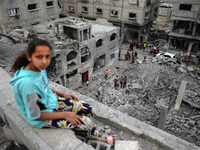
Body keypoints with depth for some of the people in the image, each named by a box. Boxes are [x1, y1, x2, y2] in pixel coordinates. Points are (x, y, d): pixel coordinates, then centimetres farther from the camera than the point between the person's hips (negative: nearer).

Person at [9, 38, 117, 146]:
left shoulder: (39, 67, -13)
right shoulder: (27, 83, -37)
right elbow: (35, 116, -26)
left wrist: (63, 95, 2)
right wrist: (64, 114, -19)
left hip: (50, 101, 7)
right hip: (42, 120, -7)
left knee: (87, 110, 4)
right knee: (86, 122, -6)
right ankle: (95, 139, 28)